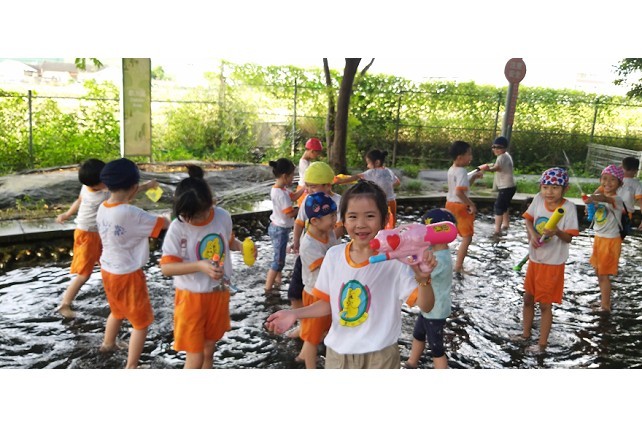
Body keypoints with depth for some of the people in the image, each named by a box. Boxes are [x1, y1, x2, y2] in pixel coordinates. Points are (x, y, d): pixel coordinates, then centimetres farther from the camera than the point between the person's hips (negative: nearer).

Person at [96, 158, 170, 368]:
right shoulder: (132, 214, -28)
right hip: (128, 275, -8)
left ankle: (108, 343, 56)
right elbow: (164, 223, -19)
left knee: (117, 310, 34)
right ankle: (131, 368, 16)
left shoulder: (102, 208, -6)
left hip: (108, 270, 8)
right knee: (141, 322, 9)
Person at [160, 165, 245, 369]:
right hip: (191, 298, -4)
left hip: (218, 294, 4)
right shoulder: (178, 228, -21)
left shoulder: (223, 216, -9)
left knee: (209, 349, 22)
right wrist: (200, 266, -34)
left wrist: (242, 246, -10)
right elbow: (166, 267, -21)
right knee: (195, 358, 2)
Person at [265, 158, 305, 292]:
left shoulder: (279, 189, 2)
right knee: (279, 260, 1)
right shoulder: (281, 194, -27)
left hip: (278, 228, 10)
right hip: (280, 229, -10)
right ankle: (268, 287, 9)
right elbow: (290, 213, -25)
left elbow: (293, 196, 11)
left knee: (279, 257, 22)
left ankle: (277, 279, 36)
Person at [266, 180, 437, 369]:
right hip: (337, 352, 4)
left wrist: (423, 279, -39)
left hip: (379, 356, -3)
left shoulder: (394, 259, -18)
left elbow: (426, 306, -19)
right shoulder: (334, 255, -6)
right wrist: (294, 314, -8)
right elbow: (328, 303, 5)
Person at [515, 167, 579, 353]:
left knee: (545, 304, 5)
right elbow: (528, 219, 6)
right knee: (528, 299, 18)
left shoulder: (568, 207, -19)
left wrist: (557, 232, -37)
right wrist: (532, 234, -13)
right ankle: (526, 333, 38)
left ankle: (542, 343, 22)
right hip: (534, 259, 5)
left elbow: (568, 238, -17)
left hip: (553, 263, -5)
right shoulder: (538, 199, -8)